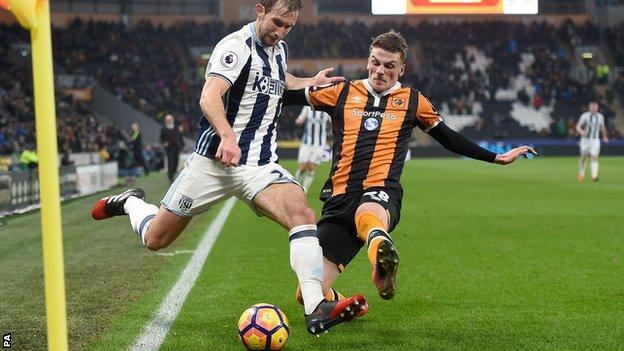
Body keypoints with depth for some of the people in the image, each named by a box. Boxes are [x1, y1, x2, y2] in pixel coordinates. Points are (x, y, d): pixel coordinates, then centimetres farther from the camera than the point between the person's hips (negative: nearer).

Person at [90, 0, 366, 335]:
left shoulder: (279, 49, 13)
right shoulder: (237, 46, -13)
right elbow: (209, 96, -29)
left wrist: (311, 82, 34)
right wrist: (227, 136, -43)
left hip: (260, 165, 6)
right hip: (214, 161, -5)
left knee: (303, 215, -23)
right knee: (154, 239, 6)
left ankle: (316, 310, -29)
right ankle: (131, 202, 41)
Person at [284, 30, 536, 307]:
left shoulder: (412, 101, 17)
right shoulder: (343, 93, 16)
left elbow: (449, 139, 28)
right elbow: (287, 96, 25)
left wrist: (496, 158, 28)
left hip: (381, 191, -2)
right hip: (339, 197, 2)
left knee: (367, 216, -45)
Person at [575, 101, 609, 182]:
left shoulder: (600, 116, 4)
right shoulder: (585, 116, -6)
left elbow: (602, 127, 21)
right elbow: (578, 127, -8)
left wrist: (605, 136, 33)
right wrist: (581, 132, -30)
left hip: (595, 140, 1)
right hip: (585, 139, -1)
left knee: (594, 157, -13)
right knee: (584, 157, 9)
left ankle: (594, 176, -20)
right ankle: (581, 174, 30)